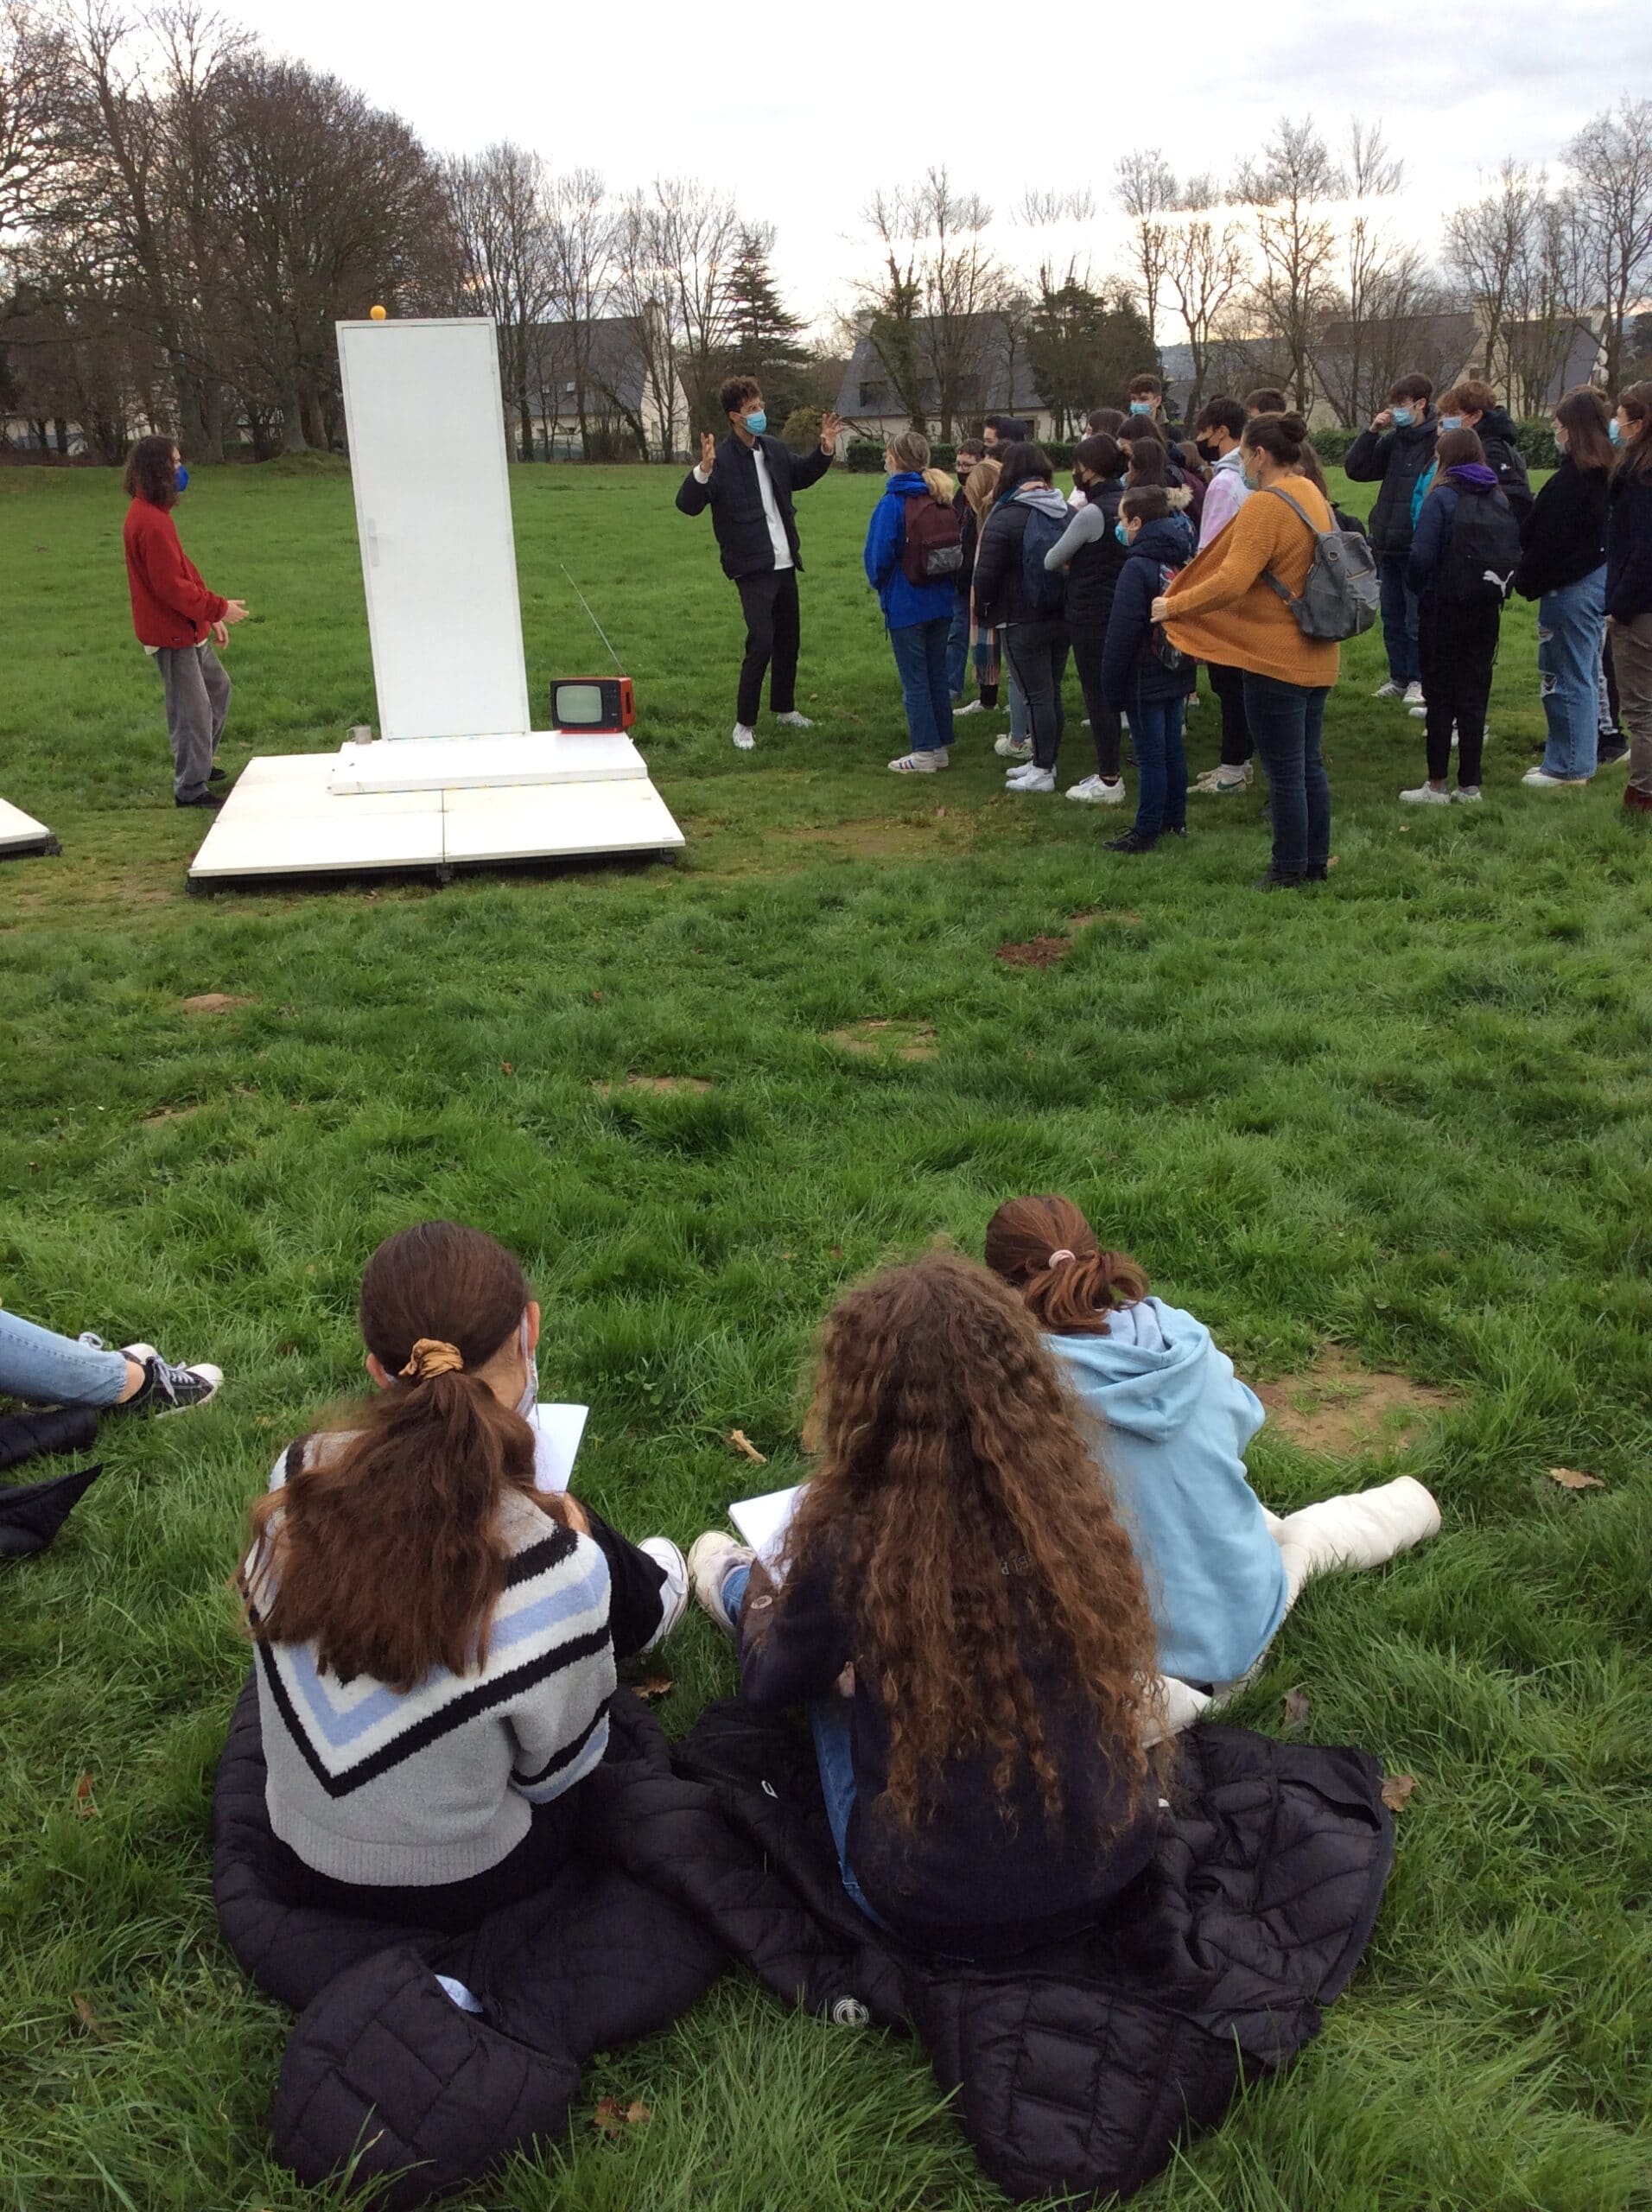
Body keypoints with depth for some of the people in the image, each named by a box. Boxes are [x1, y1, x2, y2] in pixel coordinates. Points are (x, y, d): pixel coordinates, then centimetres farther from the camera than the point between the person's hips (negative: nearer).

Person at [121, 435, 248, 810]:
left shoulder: (151, 513, 11)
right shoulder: (151, 522, -23)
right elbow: (171, 586, -25)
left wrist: (211, 614, 14)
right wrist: (218, 608, -17)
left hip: (188, 628, 11)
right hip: (171, 634, -11)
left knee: (217, 687, 24)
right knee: (192, 709, -3)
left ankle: (200, 764, 36)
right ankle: (191, 789, 6)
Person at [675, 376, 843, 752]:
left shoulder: (775, 450, 6)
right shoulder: (721, 459, -15)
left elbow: (801, 475, 25)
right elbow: (687, 505, -23)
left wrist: (825, 451, 9)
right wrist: (704, 470, -38)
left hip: (784, 564, 7)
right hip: (752, 568, -7)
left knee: (789, 639, 16)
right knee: (761, 643, -12)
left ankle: (784, 708, 34)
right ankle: (744, 724, 0)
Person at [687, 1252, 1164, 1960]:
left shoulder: (852, 1546, -25)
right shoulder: (1076, 1510, -15)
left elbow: (768, 1683, -2)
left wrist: (759, 1594, 21)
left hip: (940, 1919, -3)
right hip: (1111, 1872, 3)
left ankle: (741, 1593, 49)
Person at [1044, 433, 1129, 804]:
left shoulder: (1092, 512, -19)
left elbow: (1051, 561, -8)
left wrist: (1067, 564, 11)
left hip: (1090, 615, -8)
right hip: (1121, 611, 8)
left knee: (1097, 694, -2)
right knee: (1110, 693, 16)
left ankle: (1109, 781, 3)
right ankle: (1109, 771, 23)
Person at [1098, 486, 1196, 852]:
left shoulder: (1137, 568, -18)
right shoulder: (1183, 560, 6)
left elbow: (1122, 634, -19)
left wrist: (1112, 688, -13)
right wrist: (1187, 665, 19)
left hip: (1145, 680, -8)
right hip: (1178, 674, 8)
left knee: (1150, 755, -2)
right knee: (1172, 748, 16)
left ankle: (1146, 832, 4)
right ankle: (1175, 820, 26)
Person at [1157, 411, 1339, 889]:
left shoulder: (1265, 507, -19)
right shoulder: (1313, 496, 9)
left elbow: (1230, 583, -26)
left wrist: (1173, 605, -14)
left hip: (1276, 661, -9)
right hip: (1316, 657, 9)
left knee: (1284, 771, 1)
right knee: (1309, 763, 16)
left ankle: (1289, 870, 10)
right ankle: (1316, 862, 24)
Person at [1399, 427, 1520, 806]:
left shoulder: (1443, 498, -12)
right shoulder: (1499, 498, 4)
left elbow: (1422, 556, -17)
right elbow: (1514, 552, 1)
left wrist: (1415, 588, 1)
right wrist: (1497, 590, 11)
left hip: (1444, 609, -5)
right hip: (1487, 611, 5)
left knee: (1440, 695, 3)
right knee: (1475, 695, 10)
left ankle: (1437, 784, 6)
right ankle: (1469, 784, 13)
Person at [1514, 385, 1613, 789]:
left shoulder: (1570, 480, -21)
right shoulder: (1607, 474, 8)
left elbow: (1547, 541, -20)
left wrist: (1528, 582, -8)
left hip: (1569, 588, -10)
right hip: (1599, 581, 10)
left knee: (1566, 678, -2)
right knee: (1586, 675, 17)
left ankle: (1567, 767, 4)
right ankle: (1579, 759, 27)